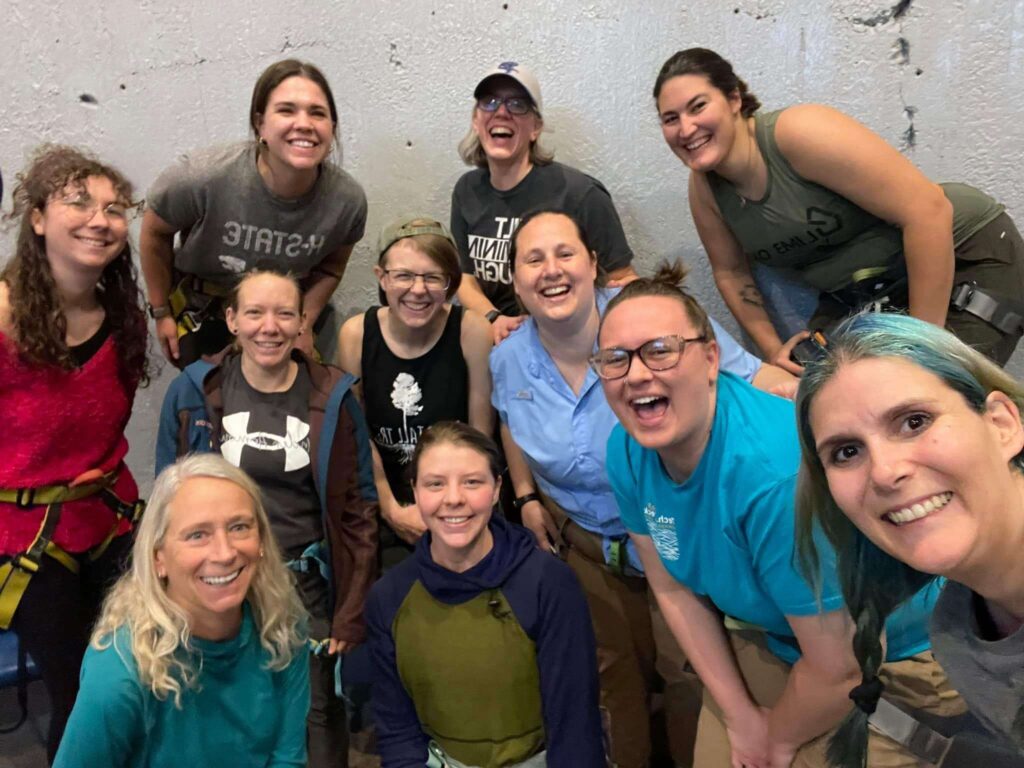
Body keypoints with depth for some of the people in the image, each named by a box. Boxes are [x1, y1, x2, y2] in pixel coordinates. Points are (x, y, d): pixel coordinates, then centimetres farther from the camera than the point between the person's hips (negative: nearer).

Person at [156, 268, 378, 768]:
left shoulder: (333, 399, -6)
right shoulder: (192, 393, -4)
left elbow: (358, 510, -3)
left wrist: (351, 612, -6)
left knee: (318, 719, 9)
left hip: (307, 589, -1)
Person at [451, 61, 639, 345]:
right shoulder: (467, 191, 4)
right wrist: (494, 319, -9)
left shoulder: (579, 193, -12)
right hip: (498, 340, 4)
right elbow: (466, 277, 10)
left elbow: (623, 281, -6)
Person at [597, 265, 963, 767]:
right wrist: (741, 716, -2)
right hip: (767, 641, 5)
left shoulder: (778, 472, -38)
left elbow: (842, 669, -28)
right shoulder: (627, 452, -16)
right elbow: (674, 589, -3)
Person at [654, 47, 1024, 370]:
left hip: (964, 257, -6)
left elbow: (928, 210, -29)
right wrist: (773, 348, -2)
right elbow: (730, 272, 9)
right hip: (863, 294, 6)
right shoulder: (704, 190, -7)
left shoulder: (799, 132, -27)